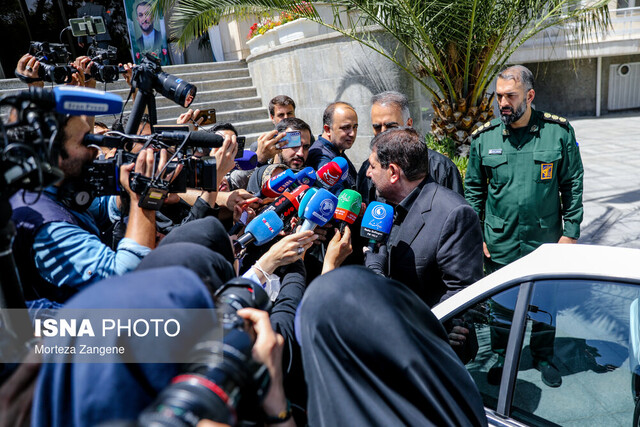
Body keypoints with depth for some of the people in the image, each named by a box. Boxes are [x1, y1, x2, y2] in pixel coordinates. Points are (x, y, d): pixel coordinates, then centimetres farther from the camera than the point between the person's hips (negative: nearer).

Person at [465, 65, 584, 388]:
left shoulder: (558, 131, -6)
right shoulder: (484, 137, -4)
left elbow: (572, 184, 0)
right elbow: (473, 189, 3)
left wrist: (571, 232, -3)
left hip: (545, 240, 0)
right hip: (499, 243, 1)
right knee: (500, 304, 14)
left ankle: (543, 355, 40)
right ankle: (501, 355, 37)